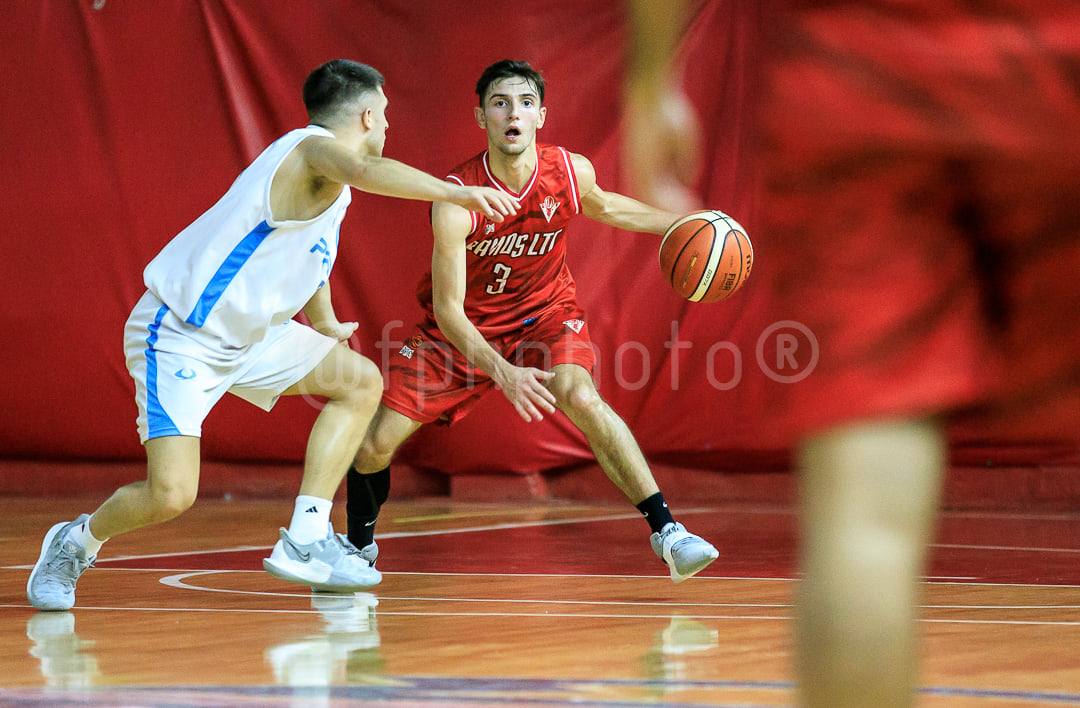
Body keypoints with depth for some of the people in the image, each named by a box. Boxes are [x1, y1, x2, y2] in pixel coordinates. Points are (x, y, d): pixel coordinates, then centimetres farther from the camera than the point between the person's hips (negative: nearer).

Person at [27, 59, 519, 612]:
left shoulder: (329, 185, 13)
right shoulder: (315, 149, -18)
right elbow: (364, 170, -43)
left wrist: (327, 327, 46)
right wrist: (453, 192, -51)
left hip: (246, 334, 10)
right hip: (177, 335, -10)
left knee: (362, 382, 6)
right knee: (171, 495, -20)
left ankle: (305, 541, 4)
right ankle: (77, 542, 11)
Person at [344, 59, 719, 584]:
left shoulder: (571, 171, -19)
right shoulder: (456, 199, -30)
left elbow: (603, 207, 10)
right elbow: (448, 310, -30)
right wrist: (501, 372, -45)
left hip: (544, 310, 1)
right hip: (463, 326, -1)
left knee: (581, 398, -30)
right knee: (375, 442, -7)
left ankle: (666, 531, -24)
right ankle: (359, 543, 25)